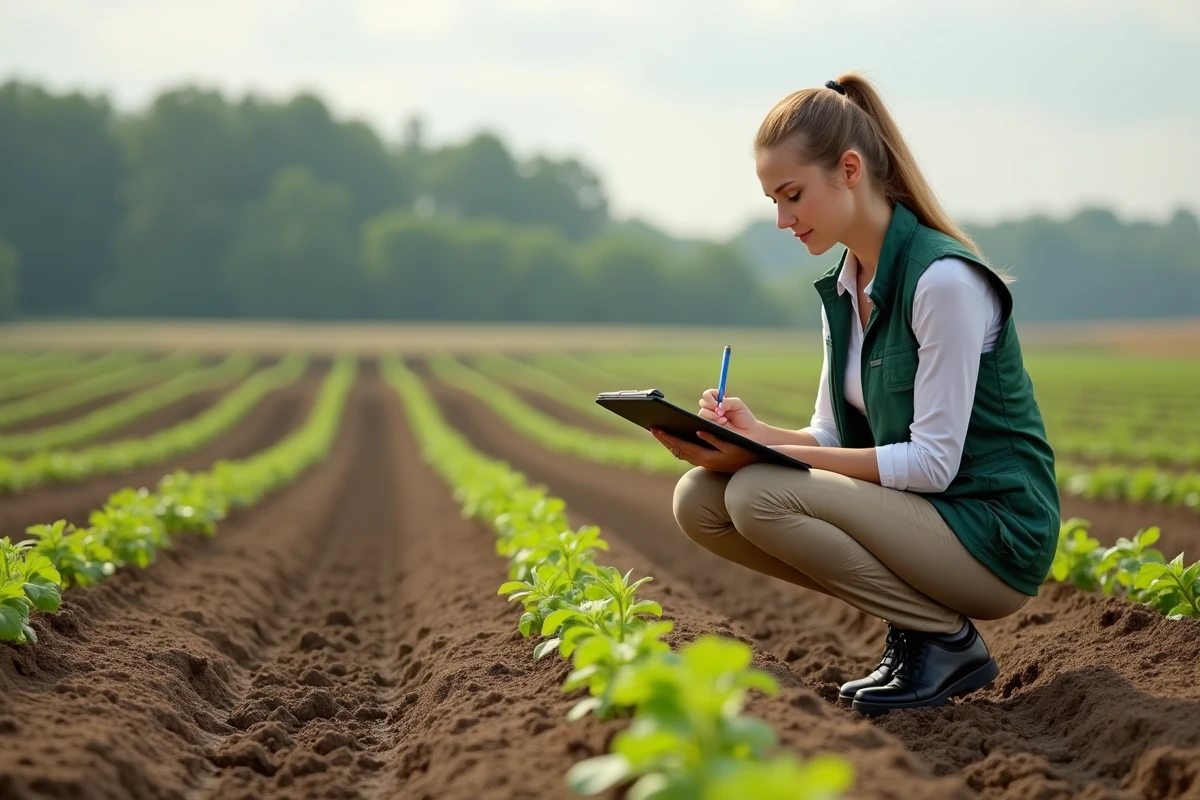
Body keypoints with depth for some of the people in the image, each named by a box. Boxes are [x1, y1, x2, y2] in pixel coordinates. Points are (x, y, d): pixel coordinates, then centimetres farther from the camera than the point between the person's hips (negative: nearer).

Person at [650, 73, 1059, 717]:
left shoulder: (943, 279, -19)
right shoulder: (842, 288, 8)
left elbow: (932, 463, -21)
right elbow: (834, 436, 10)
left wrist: (770, 455, -23)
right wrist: (756, 434, -11)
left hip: (994, 537, -8)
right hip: (910, 516, 8)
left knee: (759, 495, -25)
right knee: (699, 499, -5)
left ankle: (947, 640, -7)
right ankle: (911, 621, 3)